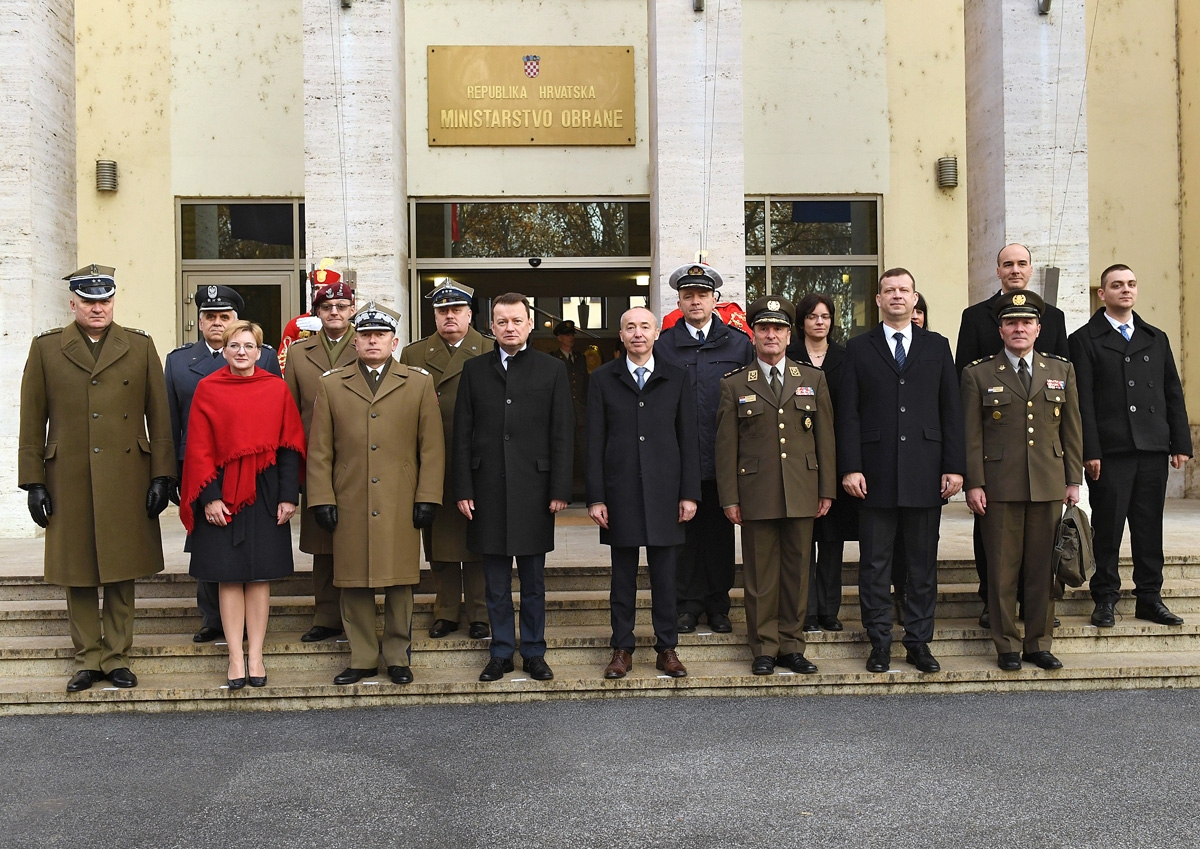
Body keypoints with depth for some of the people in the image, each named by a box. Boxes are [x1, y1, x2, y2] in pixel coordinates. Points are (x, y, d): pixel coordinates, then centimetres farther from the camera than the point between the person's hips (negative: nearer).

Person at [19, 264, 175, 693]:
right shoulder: (46, 348, 6)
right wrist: (33, 481, 0)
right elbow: (32, 421, 5)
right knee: (78, 574, 7)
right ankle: (87, 659, 19)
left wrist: (161, 475, -1)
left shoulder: (140, 347, 6)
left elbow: (158, 417, 4)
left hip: (126, 479, 0)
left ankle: (116, 657, 17)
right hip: (69, 481, 0)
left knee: (122, 572, 5)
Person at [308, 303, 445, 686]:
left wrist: (427, 497, -3)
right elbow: (319, 449, 8)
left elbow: (432, 446, 4)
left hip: (400, 507, -1)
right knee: (354, 585, 5)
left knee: (400, 585, 5)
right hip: (350, 507, 1)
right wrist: (322, 499, 1)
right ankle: (362, 659, 18)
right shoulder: (331, 385, 9)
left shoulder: (419, 383, 7)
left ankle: (398, 657, 19)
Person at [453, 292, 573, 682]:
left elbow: (562, 435, 0)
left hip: (533, 489, -1)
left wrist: (560, 490, -6)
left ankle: (533, 652, 21)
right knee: (496, 581, 9)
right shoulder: (474, 370, 8)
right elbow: (462, 434, 6)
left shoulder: (552, 370, 4)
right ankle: (501, 652, 21)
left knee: (533, 580, 8)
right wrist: (463, 489, -1)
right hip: (488, 489, 1)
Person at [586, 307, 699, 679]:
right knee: (623, 573, 6)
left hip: (664, 491, 1)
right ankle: (622, 649, 17)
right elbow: (595, 442, 2)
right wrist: (595, 497, -4)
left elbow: (688, 439, 6)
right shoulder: (603, 379, 5)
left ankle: (667, 648, 17)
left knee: (664, 573, 6)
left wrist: (689, 493, -1)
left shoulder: (675, 379, 8)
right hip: (620, 492, 0)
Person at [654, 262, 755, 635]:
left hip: (723, 460, 0)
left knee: (720, 532, 8)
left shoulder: (739, 344, 6)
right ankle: (688, 604, 17)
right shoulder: (662, 346, 5)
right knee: (684, 532, 5)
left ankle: (718, 605, 20)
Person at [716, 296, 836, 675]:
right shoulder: (734, 385, 5)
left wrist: (827, 489, 4)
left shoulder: (813, 380, 10)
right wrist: (729, 498, -3)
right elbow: (726, 445, 2)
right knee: (760, 574, 3)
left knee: (797, 570, 7)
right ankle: (764, 648, 14)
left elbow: (825, 438, 9)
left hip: (802, 493, 2)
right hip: (756, 495, -2)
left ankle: (792, 646, 19)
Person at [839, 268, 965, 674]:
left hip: (925, 472, 1)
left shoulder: (937, 346, 11)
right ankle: (879, 643, 14)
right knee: (874, 562, 4)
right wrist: (850, 467, -8)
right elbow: (848, 413, 1)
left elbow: (951, 409, 7)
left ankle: (919, 641, 18)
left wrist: (954, 466, 0)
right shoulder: (858, 348, 6)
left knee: (923, 562, 7)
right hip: (876, 472, -1)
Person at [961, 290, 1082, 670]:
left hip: (1049, 486, 3)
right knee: (1002, 570, 2)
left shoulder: (1061, 371, 11)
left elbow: (1072, 430, 12)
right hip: (1000, 488, -2)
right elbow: (971, 436, 0)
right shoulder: (978, 374, 2)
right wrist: (973, 484, -6)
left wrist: (1074, 481, 8)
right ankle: (1007, 646, 13)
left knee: (1043, 568, 7)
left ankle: (1039, 643, 19)